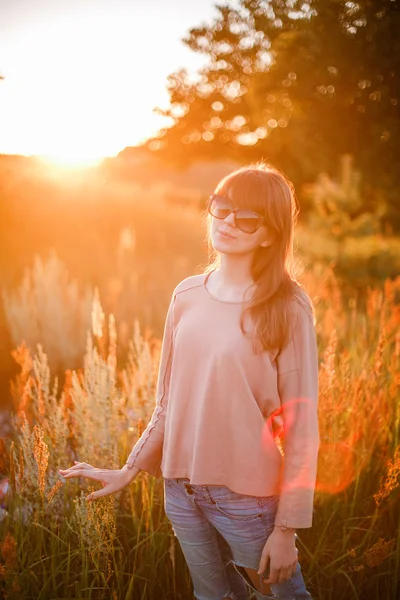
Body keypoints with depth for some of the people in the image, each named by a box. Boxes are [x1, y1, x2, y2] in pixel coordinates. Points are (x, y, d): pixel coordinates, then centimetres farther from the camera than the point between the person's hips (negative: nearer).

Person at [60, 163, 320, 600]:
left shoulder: (287, 308, -12)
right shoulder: (187, 295, 1)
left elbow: (301, 423, -11)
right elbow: (170, 399, 9)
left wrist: (286, 528, -11)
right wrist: (129, 470, 11)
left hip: (247, 497, -4)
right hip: (181, 490, 4)